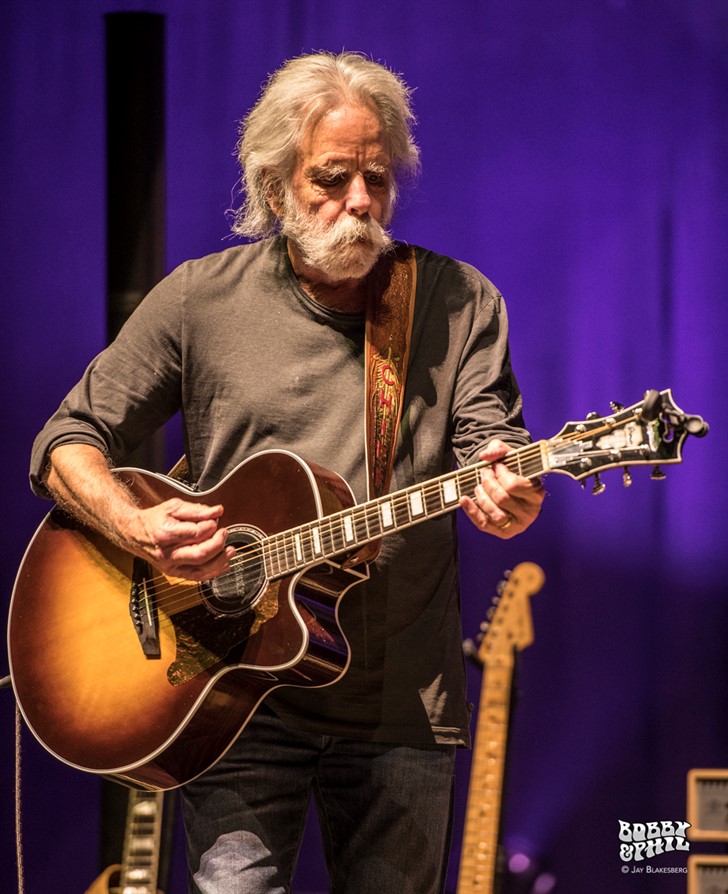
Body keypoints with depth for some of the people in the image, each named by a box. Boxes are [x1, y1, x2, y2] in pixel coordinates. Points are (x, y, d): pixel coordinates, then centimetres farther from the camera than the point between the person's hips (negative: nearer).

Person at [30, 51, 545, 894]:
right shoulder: (199, 299, 3)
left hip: (402, 706, 1)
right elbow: (67, 443, 5)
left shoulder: (458, 302, 5)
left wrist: (503, 495, -28)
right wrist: (136, 527, -15)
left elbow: (490, 440, -2)